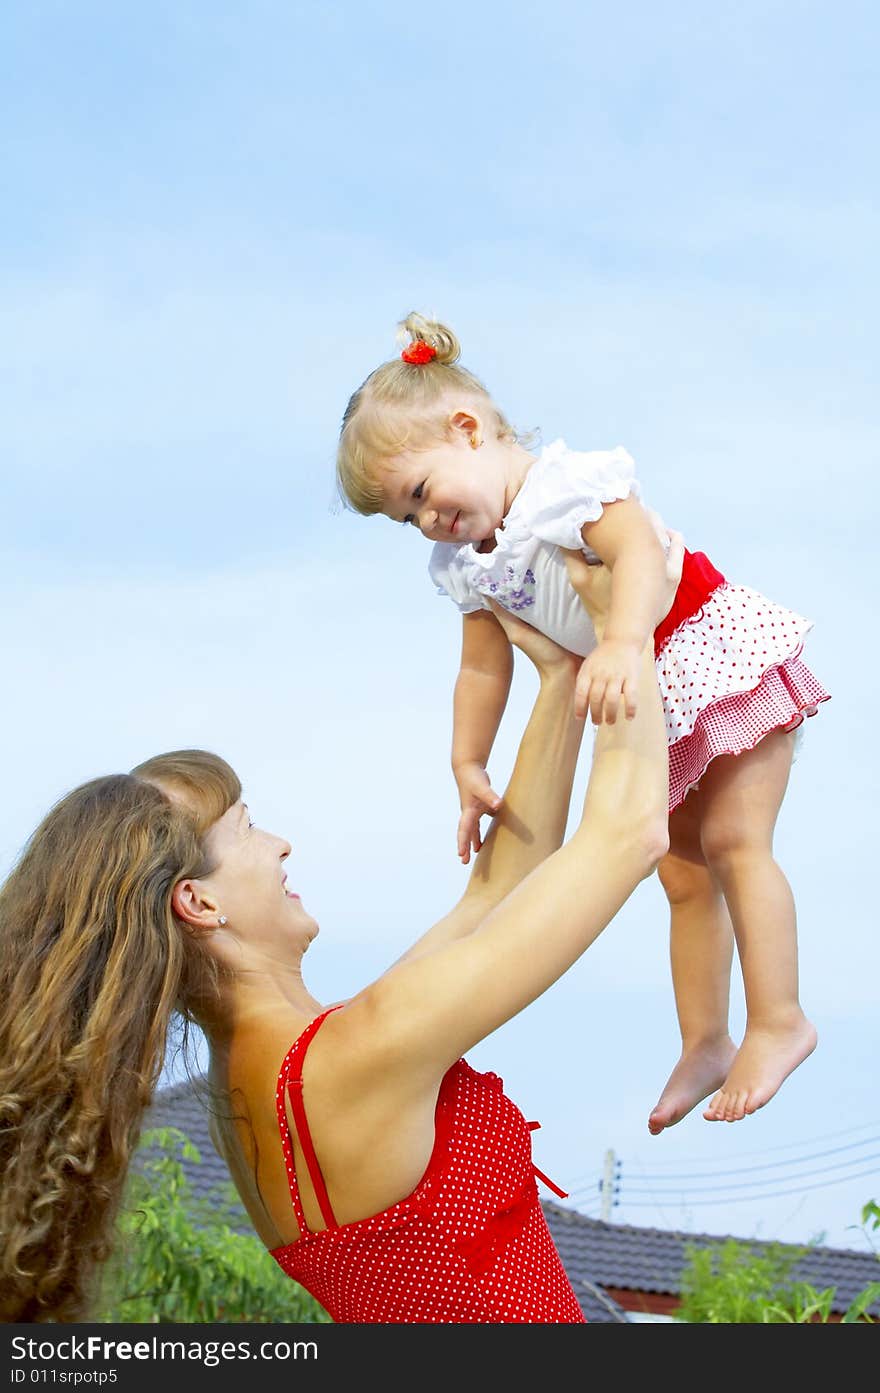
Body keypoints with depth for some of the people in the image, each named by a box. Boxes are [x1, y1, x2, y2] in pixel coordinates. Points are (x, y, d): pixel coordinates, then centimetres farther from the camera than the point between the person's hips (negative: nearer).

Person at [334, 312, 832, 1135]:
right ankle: (704, 1043, 14)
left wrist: (623, 643, -57)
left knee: (732, 837, -14)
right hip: (655, 704, 8)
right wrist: (468, 770, 3)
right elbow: (482, 670, 7)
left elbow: (640, 547, -41)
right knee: (682, 871, 9)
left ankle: (778, 1021, -7)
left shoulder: (567, 481, -25)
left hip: (723, 657, -8)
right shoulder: (467, 567, 1)